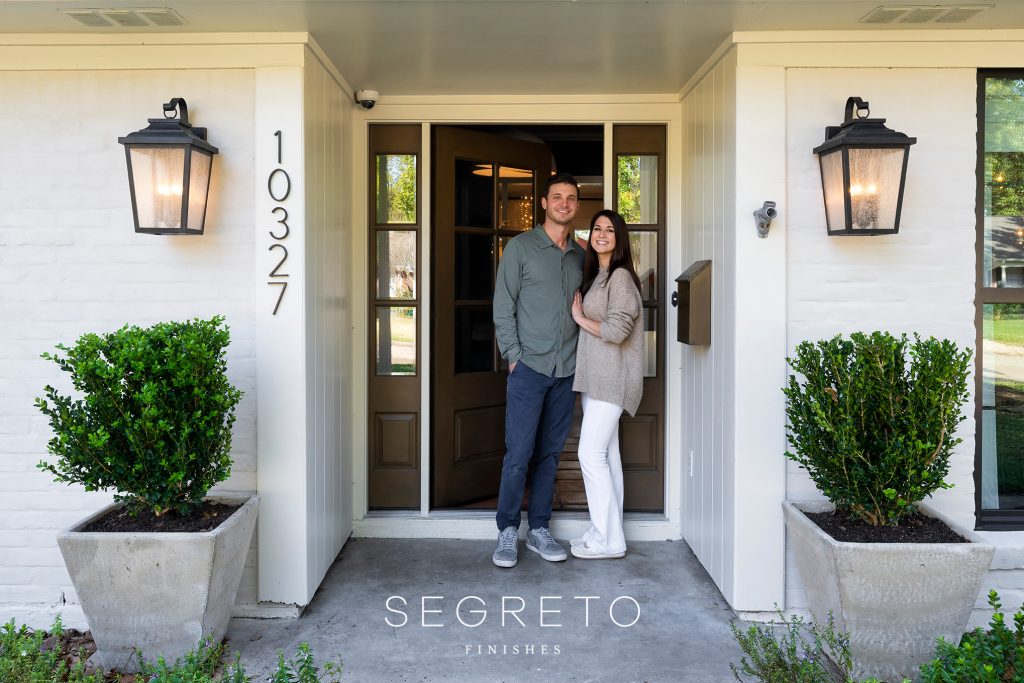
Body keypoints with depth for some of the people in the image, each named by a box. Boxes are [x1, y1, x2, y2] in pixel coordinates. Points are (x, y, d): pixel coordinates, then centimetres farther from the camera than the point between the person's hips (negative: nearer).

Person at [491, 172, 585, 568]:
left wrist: (583, 356, 7)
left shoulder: (581, 255, 12)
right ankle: (507, 532, 10)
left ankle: (539, 530, 20)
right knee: (519, 454, -4)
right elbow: (503, 306, -3)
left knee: (550, 454, 10)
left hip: (567, 371, 4)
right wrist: (513, 355, -9)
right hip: (529, 368, -4)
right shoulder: (520, 247, -1)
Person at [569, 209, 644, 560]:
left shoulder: (620, 277, -12)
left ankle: (608, 539, 0)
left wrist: (579, 318, -8)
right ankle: (606, 531, 19)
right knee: (606, 454, 12)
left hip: (610, 377, -9)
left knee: (591, 454, -9)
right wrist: (580, 316, 8)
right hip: (595, 376, 9)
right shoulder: (595, 276, 15)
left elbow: (616, 331, -19)